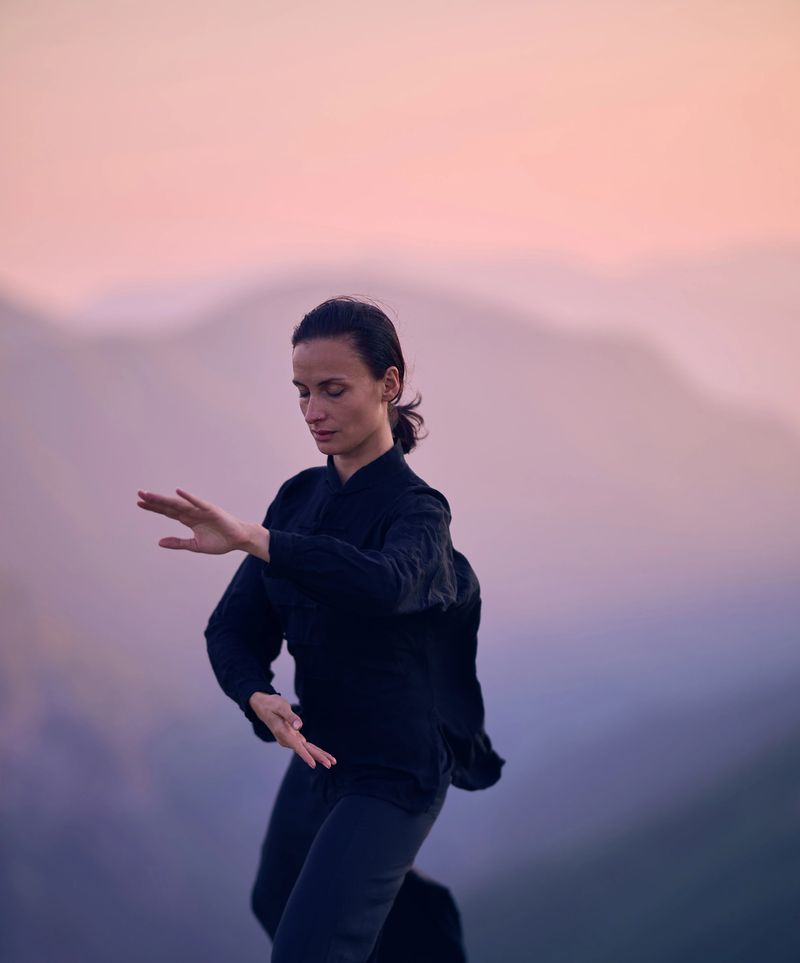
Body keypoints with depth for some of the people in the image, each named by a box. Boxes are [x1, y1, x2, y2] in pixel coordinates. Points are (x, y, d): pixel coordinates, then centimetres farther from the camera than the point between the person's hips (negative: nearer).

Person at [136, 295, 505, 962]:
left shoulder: (416, 509, -19)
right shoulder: (300, 496, 1)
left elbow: (385, 583, -42)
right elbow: (236, 626, -3)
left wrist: (250, 538, -51)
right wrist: (259, 698, -24)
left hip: (392, 773, -8)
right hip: (318, 753, 8)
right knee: (275, 906, 29)